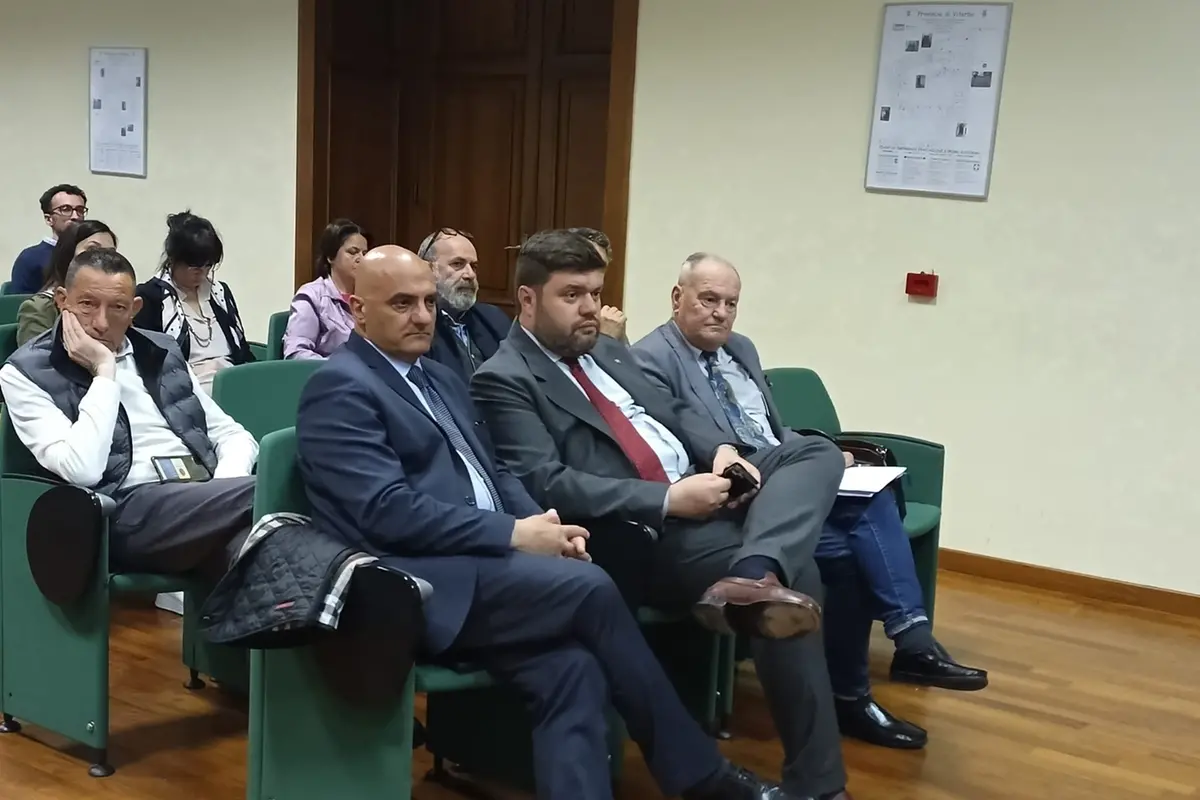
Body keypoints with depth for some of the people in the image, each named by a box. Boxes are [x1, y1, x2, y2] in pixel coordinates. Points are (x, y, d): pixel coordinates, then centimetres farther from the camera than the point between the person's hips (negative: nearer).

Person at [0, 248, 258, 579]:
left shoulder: (162, 351, 20)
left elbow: (233, 435, 19)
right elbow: (81, 470, -13)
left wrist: (227, 492, -4)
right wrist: (104, 371, -7)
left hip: (205, 497, 5)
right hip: (130, 511, -5)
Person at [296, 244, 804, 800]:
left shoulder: (439, 377, 21)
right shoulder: (340, 389, -6)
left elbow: (491, 473, 22)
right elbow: (388, 511, -17)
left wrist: (543, 525, 0)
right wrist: (515, 533, -16)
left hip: (477, 566, 8)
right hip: (416, 585, -8)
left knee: (572, 668, -20)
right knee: (588, 587, -23)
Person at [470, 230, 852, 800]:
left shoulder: (606, 350, 21)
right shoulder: (503, 380, -7)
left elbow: (675, 411, 23)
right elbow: (550, 487, -19)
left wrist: (722, 448, -3)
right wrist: (669, 500, -24)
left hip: (702, 484, 9)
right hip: (645, 530, -9)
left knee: (816, 453, -14)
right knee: (797, 576, -25)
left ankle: (755, 576, -42)